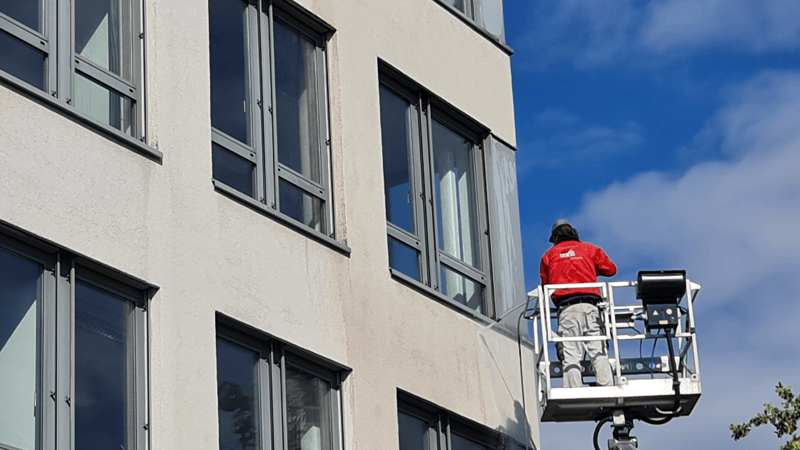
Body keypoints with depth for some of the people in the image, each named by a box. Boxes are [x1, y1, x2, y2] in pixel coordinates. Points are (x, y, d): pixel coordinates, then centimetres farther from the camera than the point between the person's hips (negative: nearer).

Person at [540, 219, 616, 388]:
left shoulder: (549, 255, 19)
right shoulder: (589, 249, 19)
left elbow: (545, 284, 21)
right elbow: (611, 269, 25)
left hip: (566, 308, -1)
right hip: (590, 306, 1)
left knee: (570, 354, -8)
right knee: (598, 350, -4)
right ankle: (606, 386, -20)